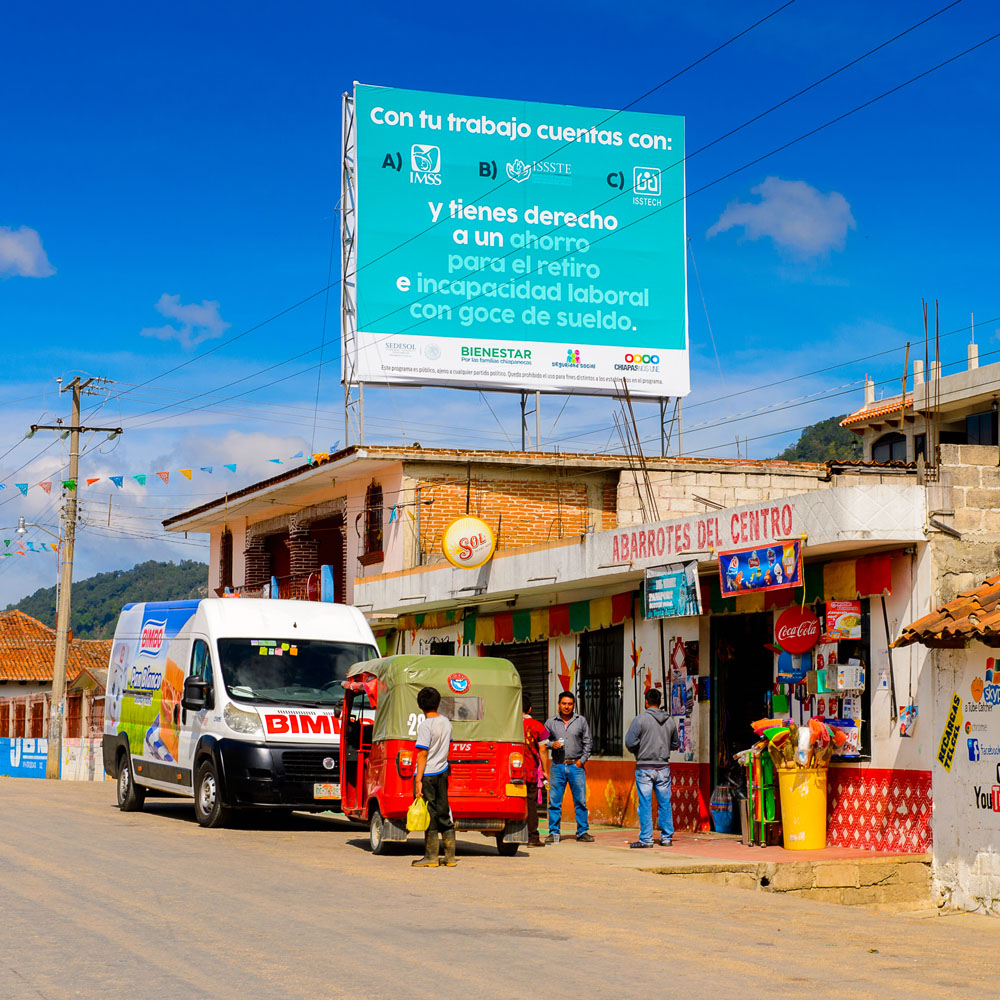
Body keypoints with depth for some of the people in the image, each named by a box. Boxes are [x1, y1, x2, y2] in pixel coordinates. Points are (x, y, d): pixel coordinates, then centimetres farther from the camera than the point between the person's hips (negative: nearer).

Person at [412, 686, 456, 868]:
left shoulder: (425, 725, -15)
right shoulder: (446, 722, 7)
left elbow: (423, 754, -18)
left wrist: (418, 780, -17)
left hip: (427, 775, -7)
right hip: (442, 772, 7)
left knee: (429, 816, -1)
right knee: (444, 815, 10)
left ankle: (431, 857, 3)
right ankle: (450, 857, 11)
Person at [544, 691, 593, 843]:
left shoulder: (581, 721, 7)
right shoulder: (551, 722, 8)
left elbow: (588, 742, 8)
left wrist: (582, 760, -1)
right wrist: (551, 744, -8)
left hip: (576, 766, -1)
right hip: (557, 766, 1)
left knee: (580, 800, 0)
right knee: (554, 801, -1)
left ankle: (582, 832, 7)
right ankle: (554, 833, 6)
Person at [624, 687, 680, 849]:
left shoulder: (640, 719, -8)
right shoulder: (670, 721, 5)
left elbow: (630, 743, -11)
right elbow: (676, 744, 15)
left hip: (644, 767, -4)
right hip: (663, 767, 4)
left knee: (645, 803, -1)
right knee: (664, 803, 10)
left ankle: (646, 839, -1)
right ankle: (667, 837, 13)